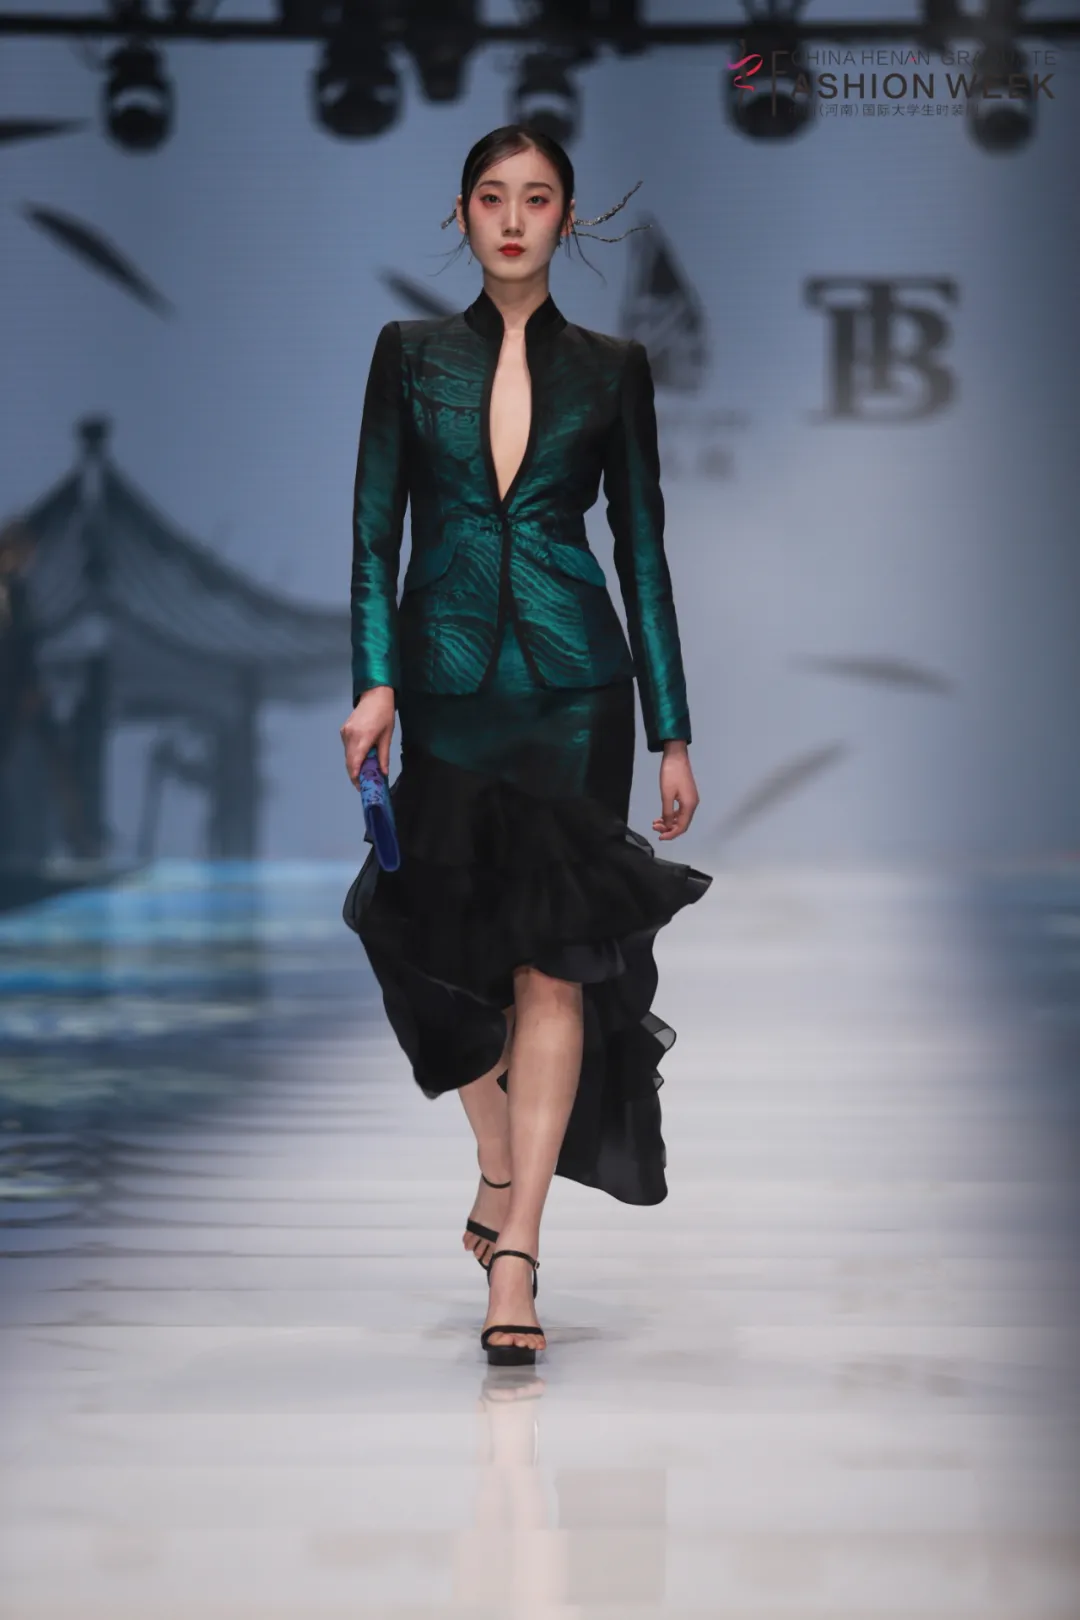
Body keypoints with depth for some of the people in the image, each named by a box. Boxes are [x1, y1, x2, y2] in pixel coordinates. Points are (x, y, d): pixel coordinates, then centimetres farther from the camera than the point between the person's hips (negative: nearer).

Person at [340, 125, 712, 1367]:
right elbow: (374, 529, 4)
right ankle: (498, 1173, 33)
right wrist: (373, 681, -10)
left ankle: (515, 1253, -10)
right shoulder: (412, 355, 7)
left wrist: (671, 731, 4)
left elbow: (643, 551, 7)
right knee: (455, 942, 7)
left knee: (553, 955, -9)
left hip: (572, 682, -1)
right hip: (448, 680, 1)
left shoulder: (610, 369, 6)